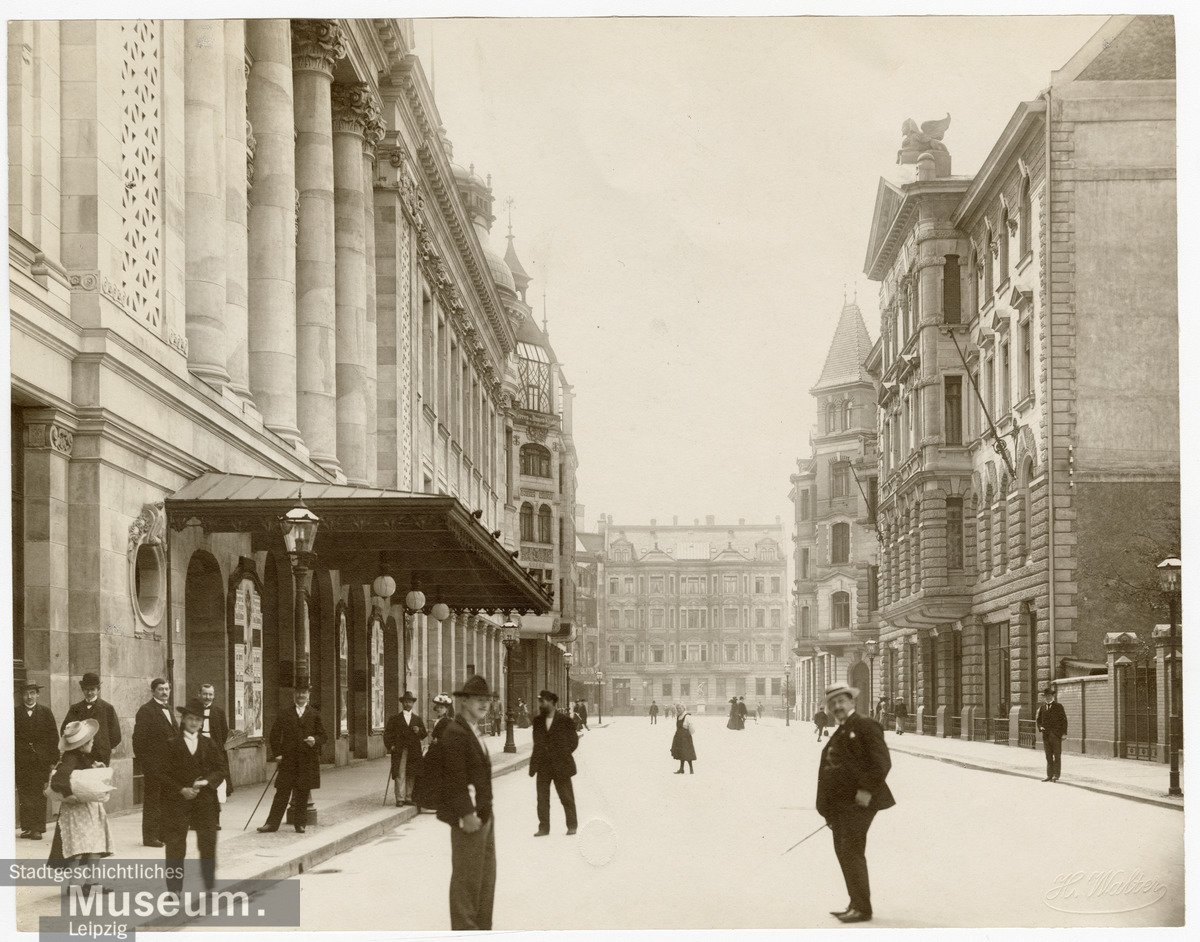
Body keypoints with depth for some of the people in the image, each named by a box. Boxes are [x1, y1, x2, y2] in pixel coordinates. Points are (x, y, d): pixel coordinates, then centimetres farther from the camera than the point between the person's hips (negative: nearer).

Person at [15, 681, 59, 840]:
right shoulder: (16, 712, 4)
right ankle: (27, 827, 6)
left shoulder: (45, 712, 5)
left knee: (39, 795, -1)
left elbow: (53, 736, 4)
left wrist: (53, 760, -2)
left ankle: (37, 828, 1)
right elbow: (11, 737, 3)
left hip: (41, 760, 0)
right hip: (22, 760, 0)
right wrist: (12, 760, -5)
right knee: (24, 794, 0)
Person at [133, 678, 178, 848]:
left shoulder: (169, 710, 16)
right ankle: (150, 836, 3)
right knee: (152, 800, -2)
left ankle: (163, 833, 19)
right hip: (153, 763, -8)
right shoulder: (146, 710, -10)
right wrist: (143, 761, -16)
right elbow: (139, 738, -13)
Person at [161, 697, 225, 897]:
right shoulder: (173, 745, 0)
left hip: (205, 800, 2)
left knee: (208, 843, 1)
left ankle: (210, 886, 13)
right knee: (175, 846, -2)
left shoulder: (209, 744, 8)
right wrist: (181, 790, -14)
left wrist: (207, 781, -13)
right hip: (178, 801, -2)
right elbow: (164, 774, -3)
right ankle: (174, 888, 5)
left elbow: (220, 769, 6)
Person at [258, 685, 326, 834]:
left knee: (303, 794, 4)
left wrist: (315, 740, -14)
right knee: (282, 793, -1)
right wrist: (277, 753, -3)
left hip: (308, 760, 0)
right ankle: (272, 823, 2)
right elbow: (274, 736, 7)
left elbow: (322, 736, 8)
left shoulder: (314, 715, 8)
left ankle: (300, 823, 13)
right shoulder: (285, 715, 7)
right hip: (288, 759, 0)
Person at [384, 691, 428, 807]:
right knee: (400, 775, -8)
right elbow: (387, 733, 6)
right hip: (399, 751, -2)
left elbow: (424, 734, 13)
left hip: (414, 752, 2)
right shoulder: (395, 719, 9)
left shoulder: (418, 719, 15)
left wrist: (419, 731, -8)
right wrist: (389, 745, -6)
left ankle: (408, 797, 8)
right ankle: (400, 798, -9)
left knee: (411, 775, 2)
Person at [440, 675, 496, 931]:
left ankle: (482, 927, 27)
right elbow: (455, 778, -22)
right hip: (468, 816, -11)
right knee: (467, 876, -4)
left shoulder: (473, 732, 15)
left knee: (486, 874, 17)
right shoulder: (455, 733, -17)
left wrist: (485, 811, 18)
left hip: (483, 814, 11)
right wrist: (467, 814, -25)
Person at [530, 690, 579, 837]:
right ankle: (543, 827, 8)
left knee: (567, 797, 5)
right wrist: (536, 761, 3)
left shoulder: (564, 721, -5)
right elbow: (537, 742, 12)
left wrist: (562, 756, -4)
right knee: (542, 798, 2)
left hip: (561, 766, -4)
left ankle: (572, 825, 16)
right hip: (543, 766, 4)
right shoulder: (538, 722, 7)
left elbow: (573, 741, -2)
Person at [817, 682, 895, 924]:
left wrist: (868, 789, -21)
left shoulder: (865, 726, -7)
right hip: (839, 804, 9)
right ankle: (856, 904, 18)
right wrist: (827, 808, 16)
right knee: (842, 852, 10)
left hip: (857, 802, -9)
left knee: (852, 852, -10)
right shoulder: (838, 735, 20)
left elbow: (882, 762, -15)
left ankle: (862, 908, -6)